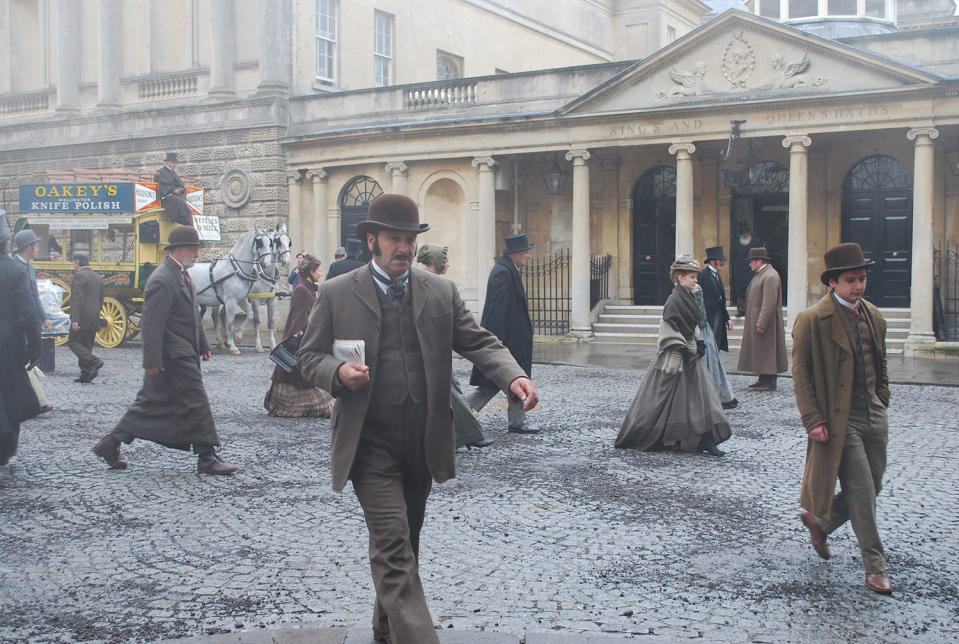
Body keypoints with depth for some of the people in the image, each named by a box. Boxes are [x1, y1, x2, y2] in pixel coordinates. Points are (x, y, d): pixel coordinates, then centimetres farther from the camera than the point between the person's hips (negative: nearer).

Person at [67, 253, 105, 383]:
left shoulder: (79, 276, -10)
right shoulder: (98, 277, 15)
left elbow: (78, 299, -18)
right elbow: (101, 300, 20)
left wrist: (75, 320, -20)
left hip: (83, 317, -8)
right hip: (95, 318, 8)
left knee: (73, 342, -1)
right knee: (87, 345, 11)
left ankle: (94, 362, -18)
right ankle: (86, 374, 9)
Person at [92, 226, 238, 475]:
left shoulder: (182, 275, 16)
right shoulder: (161, 280, -17)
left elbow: (193, 315, 24)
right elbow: (151, 324, -21)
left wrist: (203, 345, 22)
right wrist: (152, 360, -23)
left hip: (184, 354, 10)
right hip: (174, 356, -10)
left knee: (151, 402, 14)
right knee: (195, 403, -5)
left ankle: (111, 444, 20)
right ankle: (206, 458, 2)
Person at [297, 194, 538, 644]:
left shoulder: (442, 293, 7)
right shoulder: (336, 294, -1)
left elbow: (479, 342, 2)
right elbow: (309, 356, 4)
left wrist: (514, 376, -18)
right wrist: (338, 372, -19)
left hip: (422, 445, 4)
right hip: (371, 445, -4)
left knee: (402, 546, 18)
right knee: (394, 549, -12)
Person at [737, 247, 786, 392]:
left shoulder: (770, 276, -17)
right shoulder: (760, 274, 16)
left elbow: (769, 302, -24)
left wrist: (761, 324, -25)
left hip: (764, 321, -10)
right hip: (755, 320, 10)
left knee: (766, 351, -5)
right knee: (759, 351, 13)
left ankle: (769, 383, 0)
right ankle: (763, 380, 18)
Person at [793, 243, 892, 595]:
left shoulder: (873, 316, 10)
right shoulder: (812, 320, -12)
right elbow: (801, 374, -11)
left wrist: (882, 405, 15)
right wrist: (813, 420, -15)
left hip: (873, 416, 7)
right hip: (840, 419, -7)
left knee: (871, 487, 13)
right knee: (861, 493, -3)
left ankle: (818, 519, 36)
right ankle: (875, 568, 9)